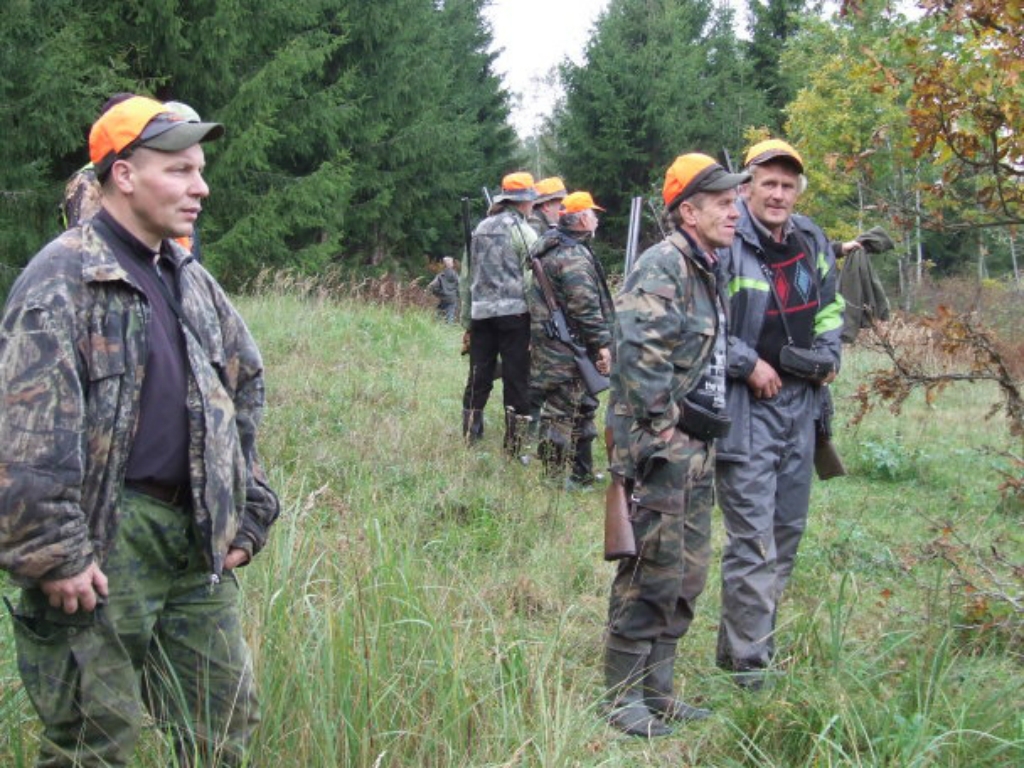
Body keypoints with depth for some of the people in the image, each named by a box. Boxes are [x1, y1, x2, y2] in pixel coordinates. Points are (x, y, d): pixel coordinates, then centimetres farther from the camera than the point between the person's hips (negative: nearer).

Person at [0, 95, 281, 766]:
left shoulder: (193, 282, 14)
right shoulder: (62, 280, -10)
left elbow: (245, 389, 21)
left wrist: (248, 516, 16)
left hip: (198, 538, 7)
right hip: (106, 544, -7)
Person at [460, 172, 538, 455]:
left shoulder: (480, 229, 14)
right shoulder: (522, 232, -4)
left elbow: (468, 276, 15)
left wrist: (467, 320, 18)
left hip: (481, 313, 6)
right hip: (514, 312, -6)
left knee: (478, 379, 10)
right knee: (516, 380, 0)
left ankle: (469, 442, 13)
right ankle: (514, 448, 1)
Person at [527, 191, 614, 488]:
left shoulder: (549, 249, 16)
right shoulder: (574, 255, -17)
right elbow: (585, 306, -23)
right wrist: (602, 343, -17)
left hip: (548, 345, 11)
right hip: (567, 350, -11)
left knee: (582, 407, 18)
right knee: (561, 412, -4)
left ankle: (582, 474, 26)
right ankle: (553, 478, 1)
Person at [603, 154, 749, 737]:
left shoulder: (706, 269, 17)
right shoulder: (663, 264, -13)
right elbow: (640, 348, -24)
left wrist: (705, 431, 19)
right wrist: (662, 424, -22)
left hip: (696, 448, 10)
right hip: (661, 447, -10)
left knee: (687, 575, 14)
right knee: (652, 573, -5)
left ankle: (658, 691, 24)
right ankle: (624, 698, 6)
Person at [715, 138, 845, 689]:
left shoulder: (812, 242, 7)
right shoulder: (725, 246, -15)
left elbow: (830, 304, 23)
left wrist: (829, 355, 7)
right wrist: (749, 364, -15)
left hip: (799, 401, 8)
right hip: (744, 406, -8)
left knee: (787, 531, 15)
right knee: (752, 540, -9)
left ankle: (746, 641, 28)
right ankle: (748, 666, -2)